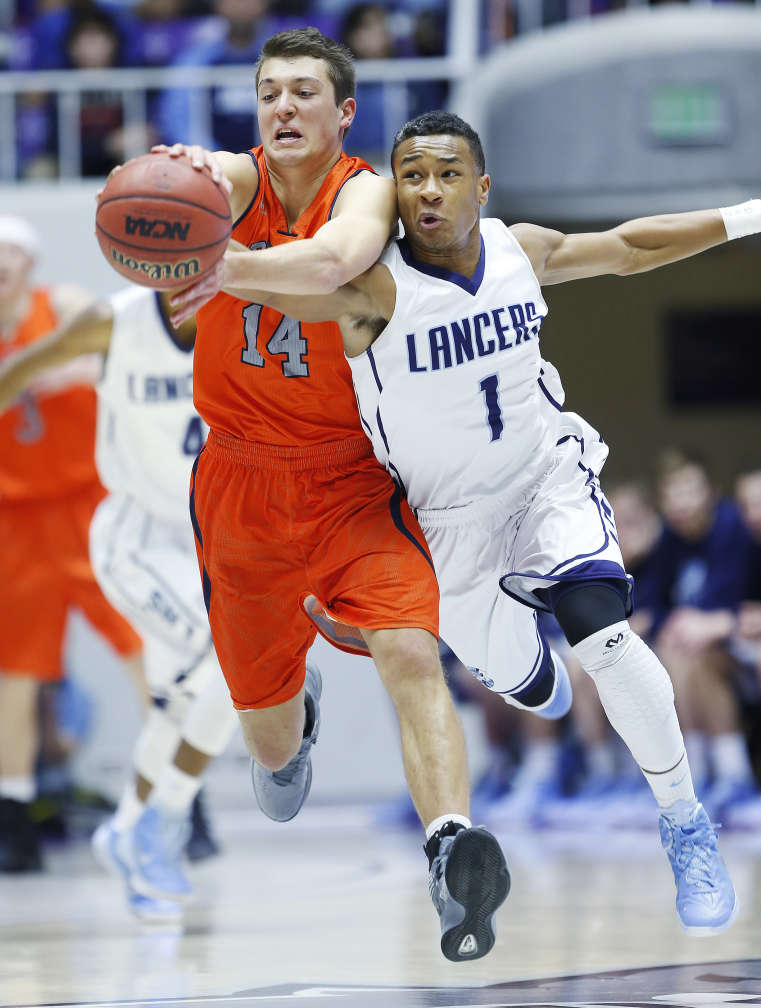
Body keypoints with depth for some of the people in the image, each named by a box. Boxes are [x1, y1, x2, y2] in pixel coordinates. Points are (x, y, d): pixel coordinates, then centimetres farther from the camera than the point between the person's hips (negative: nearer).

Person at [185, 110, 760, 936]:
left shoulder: (522, 250, -13)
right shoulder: (375, 286, -29)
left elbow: (625, 247, 7)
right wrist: (212, 261, -71)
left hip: (547, 472, 1)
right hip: (450, 513, -1)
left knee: (601, 636, -22)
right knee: (502, 674, 17)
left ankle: (686, 827, -4)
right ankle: (534, 671, 60)